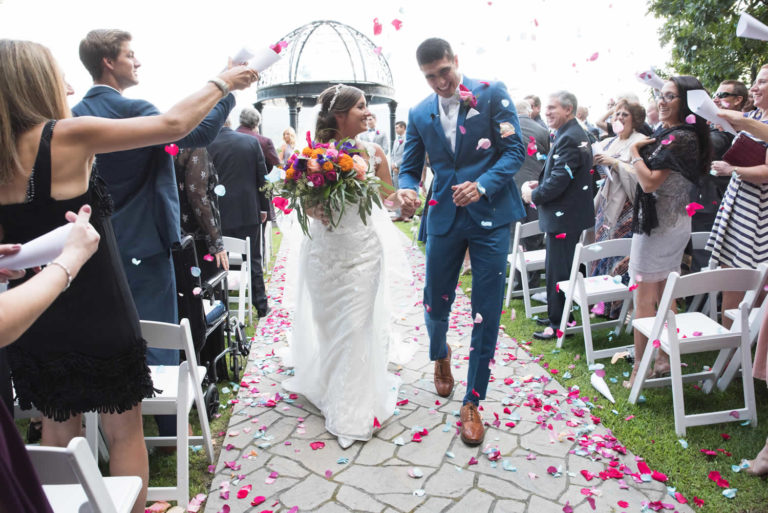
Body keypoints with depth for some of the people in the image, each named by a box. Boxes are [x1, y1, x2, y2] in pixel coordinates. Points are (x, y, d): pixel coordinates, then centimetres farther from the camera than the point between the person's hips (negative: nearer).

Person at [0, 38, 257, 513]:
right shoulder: (68, 136, -16)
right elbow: (173, 124, -14)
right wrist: (223, 82, -1)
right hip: (96, 317, -6)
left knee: (58, 429, 22)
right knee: (125, 432, 12)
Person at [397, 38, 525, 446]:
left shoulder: (492, 94, -1)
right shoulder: (420, 114, 9)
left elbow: (515, 149, -4)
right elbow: (410, 167, 11)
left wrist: (483, 185, -20)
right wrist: (406, 189, -14)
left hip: (490, 215, -3)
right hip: (445, 217, 3)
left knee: (486, 312, 0)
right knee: (436, 303, 10)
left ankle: (472, 403, 15)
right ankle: (440, 356, 46)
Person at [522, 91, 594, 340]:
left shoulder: (569, 138, -20)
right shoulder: (572, 134, 14)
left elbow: (559, 180, -25)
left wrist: (533, 195, -11)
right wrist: (538, 184, 6)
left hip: (564, 217, -11)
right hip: (564, 215, 11)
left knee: (559, 271, -2)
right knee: (554, 269, 19)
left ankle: (559, 324, 9)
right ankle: (555, 315, 32)